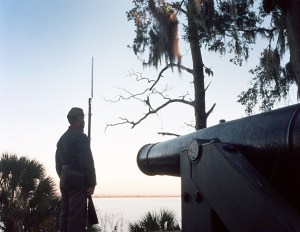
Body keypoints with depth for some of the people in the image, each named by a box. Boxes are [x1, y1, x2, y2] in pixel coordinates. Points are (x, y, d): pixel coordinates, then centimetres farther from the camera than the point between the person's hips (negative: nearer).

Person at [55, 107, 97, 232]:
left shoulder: (62, 138, 16)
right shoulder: (81, 137, -10)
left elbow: (58, 163, 18)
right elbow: (87, 162, -16)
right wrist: (91, 183, -12)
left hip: (64, 180, 9)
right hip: (77, 180, -8)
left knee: (65, 214, 10)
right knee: (77, 216, -7)